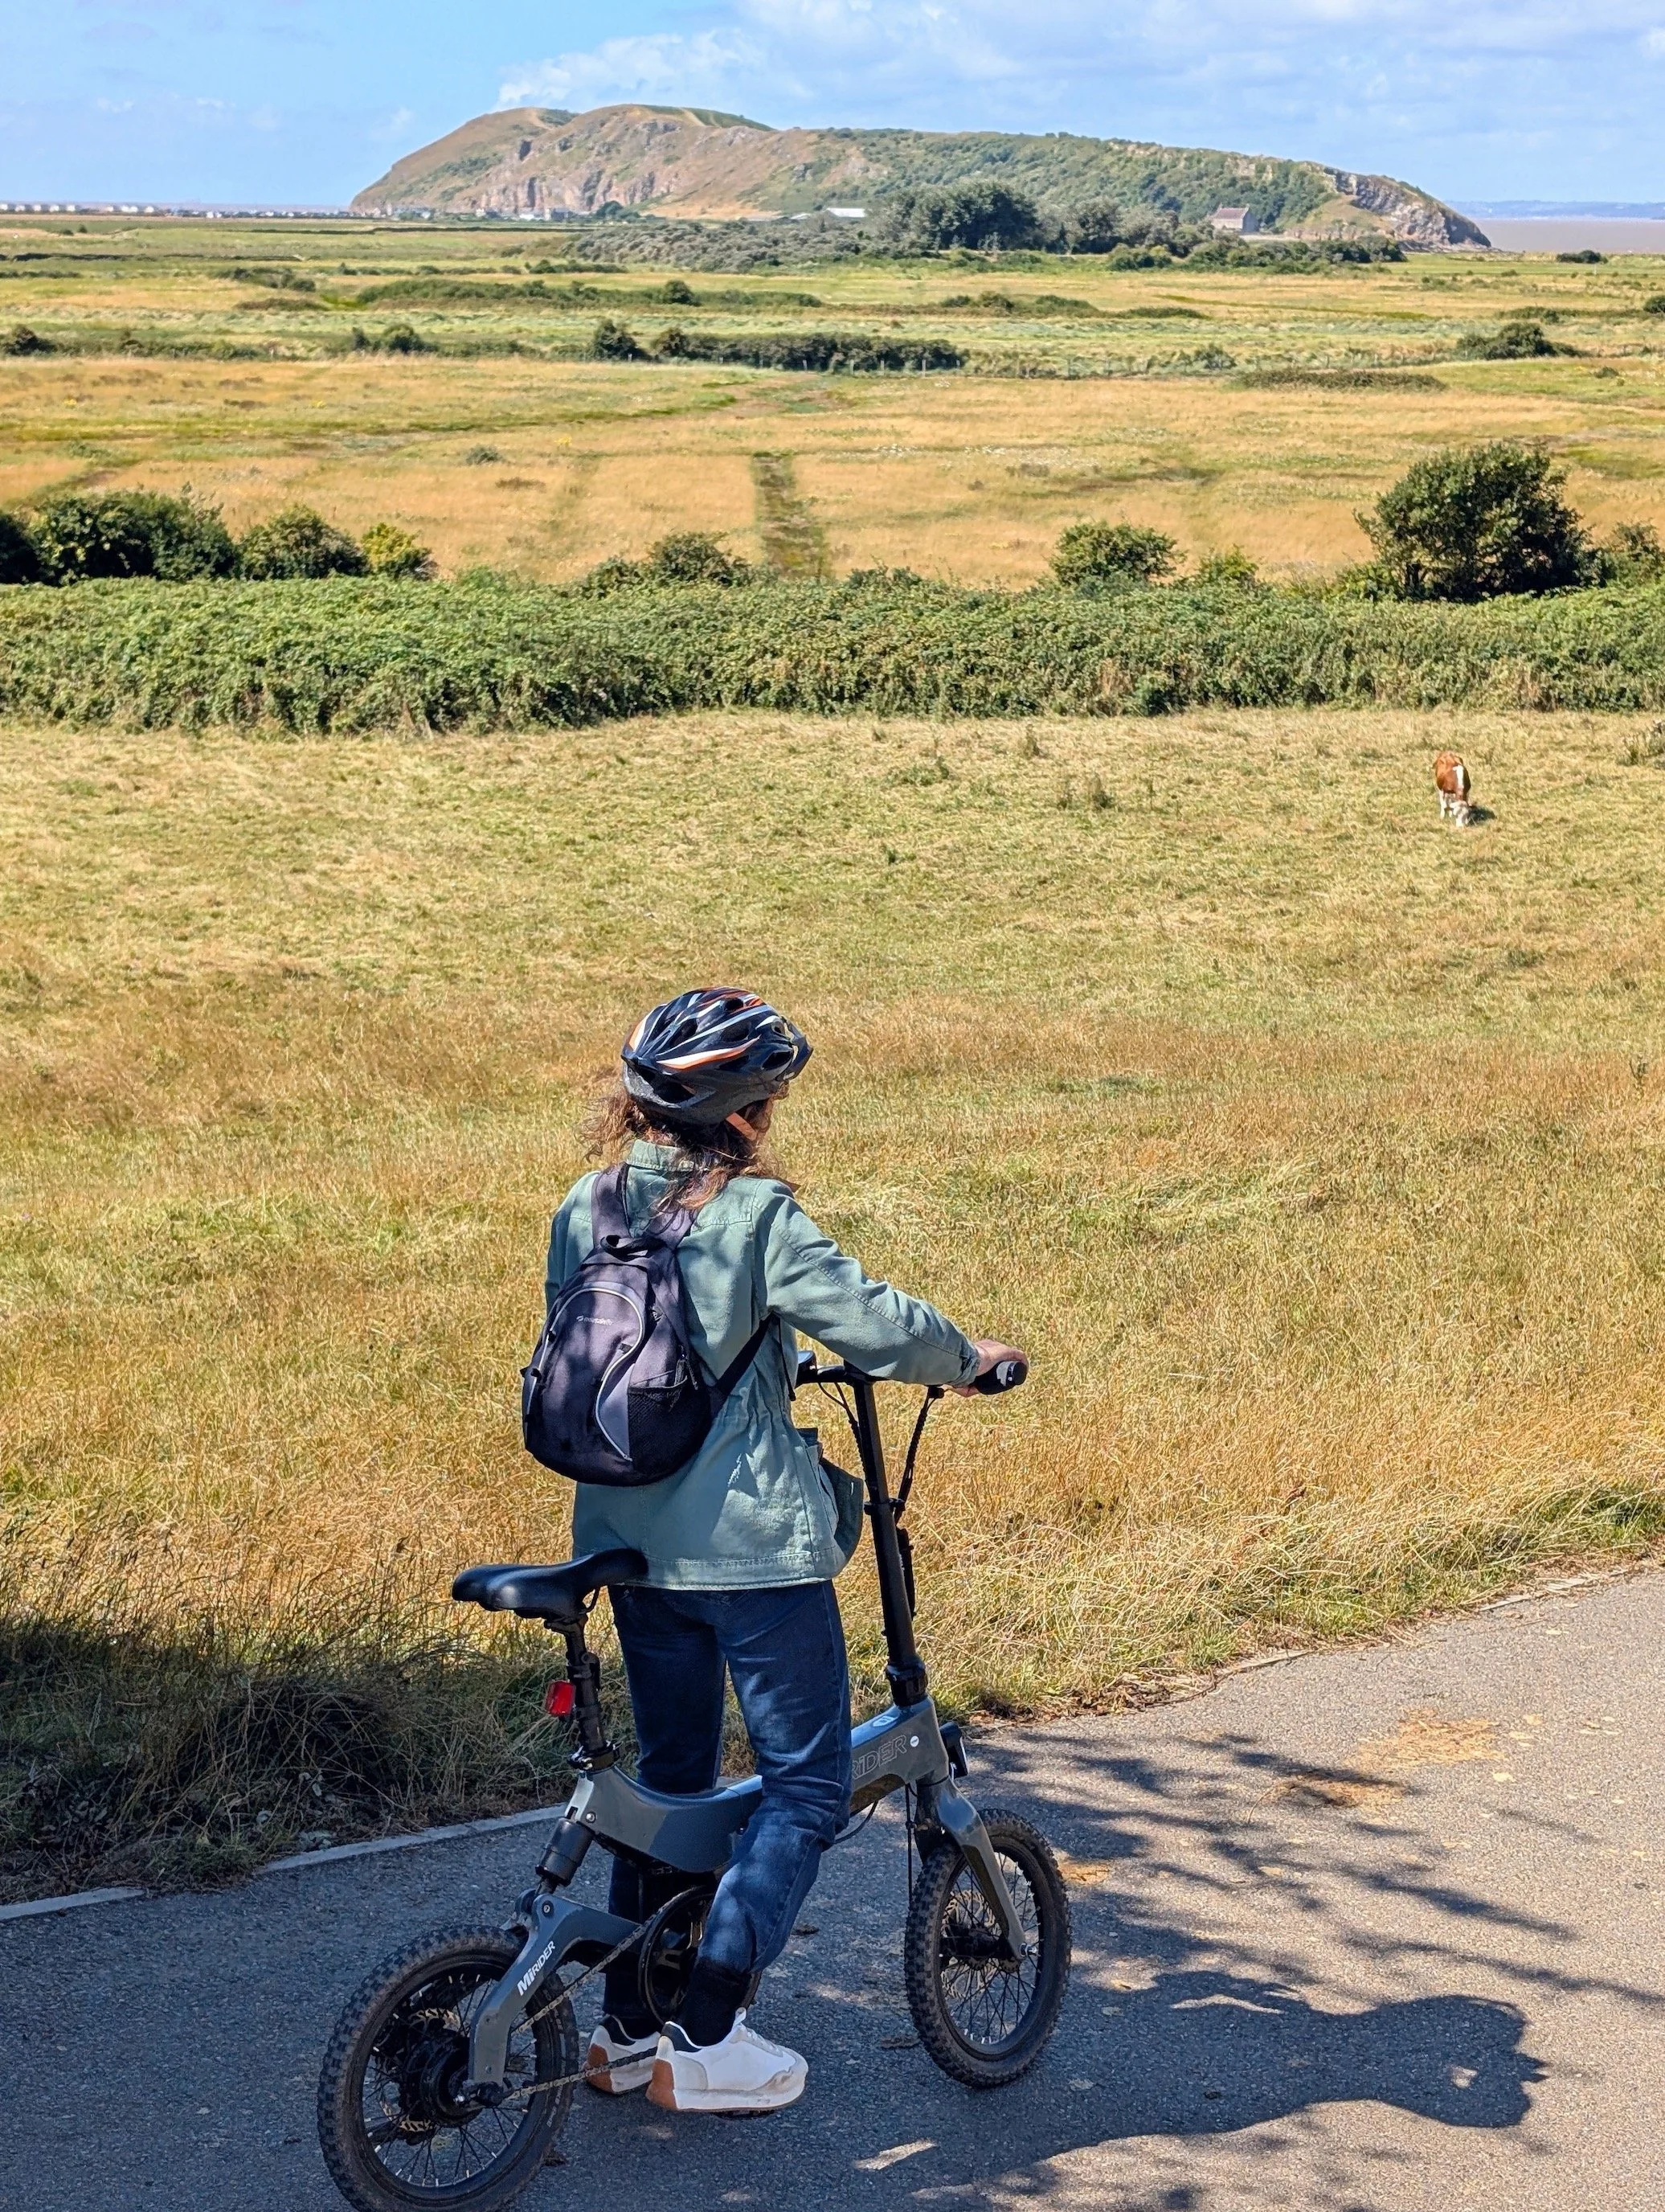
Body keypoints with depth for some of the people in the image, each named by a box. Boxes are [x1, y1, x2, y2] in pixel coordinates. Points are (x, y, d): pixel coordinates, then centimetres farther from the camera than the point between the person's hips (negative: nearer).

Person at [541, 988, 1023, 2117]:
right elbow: (878, 1325, -21)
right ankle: (708, 2040, 2)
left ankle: (628, 2024, 25)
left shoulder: (584, 1210, 3)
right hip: (752, 1547, -7)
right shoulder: (755, 1216, -16)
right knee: (809, 1784, 6)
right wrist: (969, 1358, 0)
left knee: (670, 1773, 20)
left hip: (630, 1542, 7)